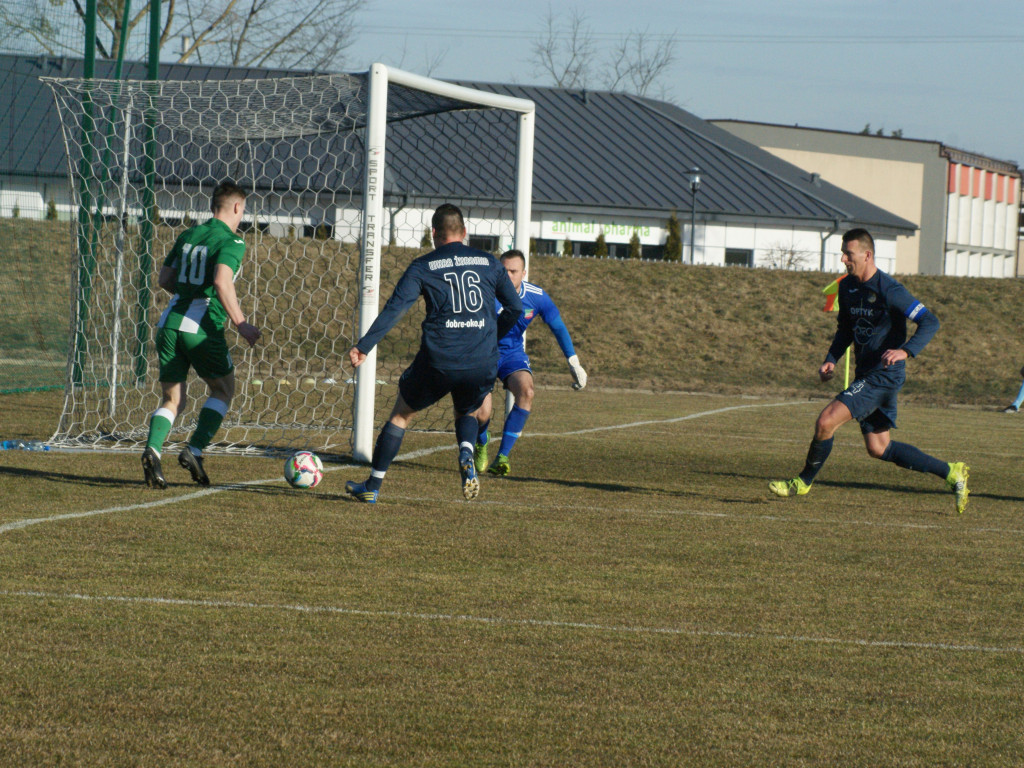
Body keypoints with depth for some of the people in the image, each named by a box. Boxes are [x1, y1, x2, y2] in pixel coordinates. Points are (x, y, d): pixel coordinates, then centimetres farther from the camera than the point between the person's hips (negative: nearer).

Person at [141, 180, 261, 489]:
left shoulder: (187, 236, 16)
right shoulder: (231, 241, -5)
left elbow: (164, 279, 19)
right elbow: (221, 281, -21)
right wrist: (241, 323, -17)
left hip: (169, 323, 6)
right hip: (202, 328, -5)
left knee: (172, 399, 12)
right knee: (223, 389, 16)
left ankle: (153, 449, -15)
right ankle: (194, 450, 0)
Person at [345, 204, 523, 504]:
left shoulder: (423, 267, 3)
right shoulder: (488, 263, 11)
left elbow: (395, 309, -8)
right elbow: (515, 308, 14)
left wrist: (364, 345, -10)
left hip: (438, 363, -2)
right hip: (482, 365, 2)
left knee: (401, 414, 19)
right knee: (468, 413, 30)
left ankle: (373, 486, 21)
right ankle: (466, 455, -3)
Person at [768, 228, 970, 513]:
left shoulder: (889, 291, -17)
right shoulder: (847, 288, 8)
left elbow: (930, 322, -20)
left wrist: (905, 351, -35)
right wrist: (831, 360, 7)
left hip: (884, 375, -10)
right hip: (866, 374, 10)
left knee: (826, 421, -18)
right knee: (878, 448, 13)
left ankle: (803, 482, 3)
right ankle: (950, 473, 22)